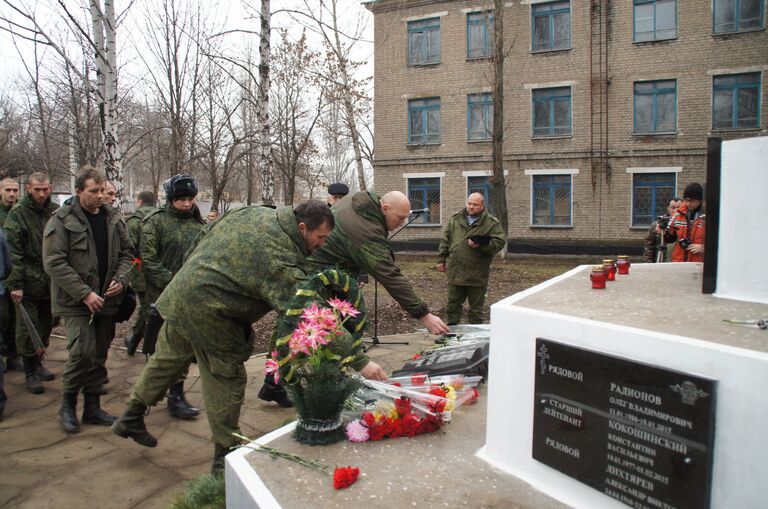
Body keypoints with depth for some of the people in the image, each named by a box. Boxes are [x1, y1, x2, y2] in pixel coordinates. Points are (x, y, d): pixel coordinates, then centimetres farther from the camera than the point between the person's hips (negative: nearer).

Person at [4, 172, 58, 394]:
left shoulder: (55, 212, 6)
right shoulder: (17, 213, -6)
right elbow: (13, 252, -11)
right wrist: (15, 284, -15)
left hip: (50, 282, 4)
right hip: (28, 283, -4)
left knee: (46, 326, 15)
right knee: (28, 329, 2)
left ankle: (36, 362, 33)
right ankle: (30, 372, 14)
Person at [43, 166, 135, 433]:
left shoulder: (113, 218, 7)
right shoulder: (62, 220, -8)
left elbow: (126, 253, 13)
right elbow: (54, 263, -13)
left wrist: (121, 279, -6)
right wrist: (85, 294, -18)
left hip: (106, 300, 5)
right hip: (75, 301, -5)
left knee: (99, 356, 10)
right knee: (83, 352, -14)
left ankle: (92, 407, 24)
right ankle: (68, 405, 9)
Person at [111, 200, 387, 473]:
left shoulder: (255, 213, 2)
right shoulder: (282, 260, -24)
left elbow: (205, 240, 14)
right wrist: (360, 362, -28)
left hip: (180, 292, 9)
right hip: (207, 311, -9)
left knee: (165, 361, 25)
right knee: (226, 381, 5)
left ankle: (131, 419, 44)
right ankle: (226, 457, 18)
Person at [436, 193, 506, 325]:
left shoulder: (492, 223, -3)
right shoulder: (455, 219, 8)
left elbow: (500, 242, -9)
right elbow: (445, 240, 11)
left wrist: (480, 245, -20)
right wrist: (441, 259, 9)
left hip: (477, 274, -3)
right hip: (455, 272, 3)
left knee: (476, 307, 9)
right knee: (453, 304, 13)